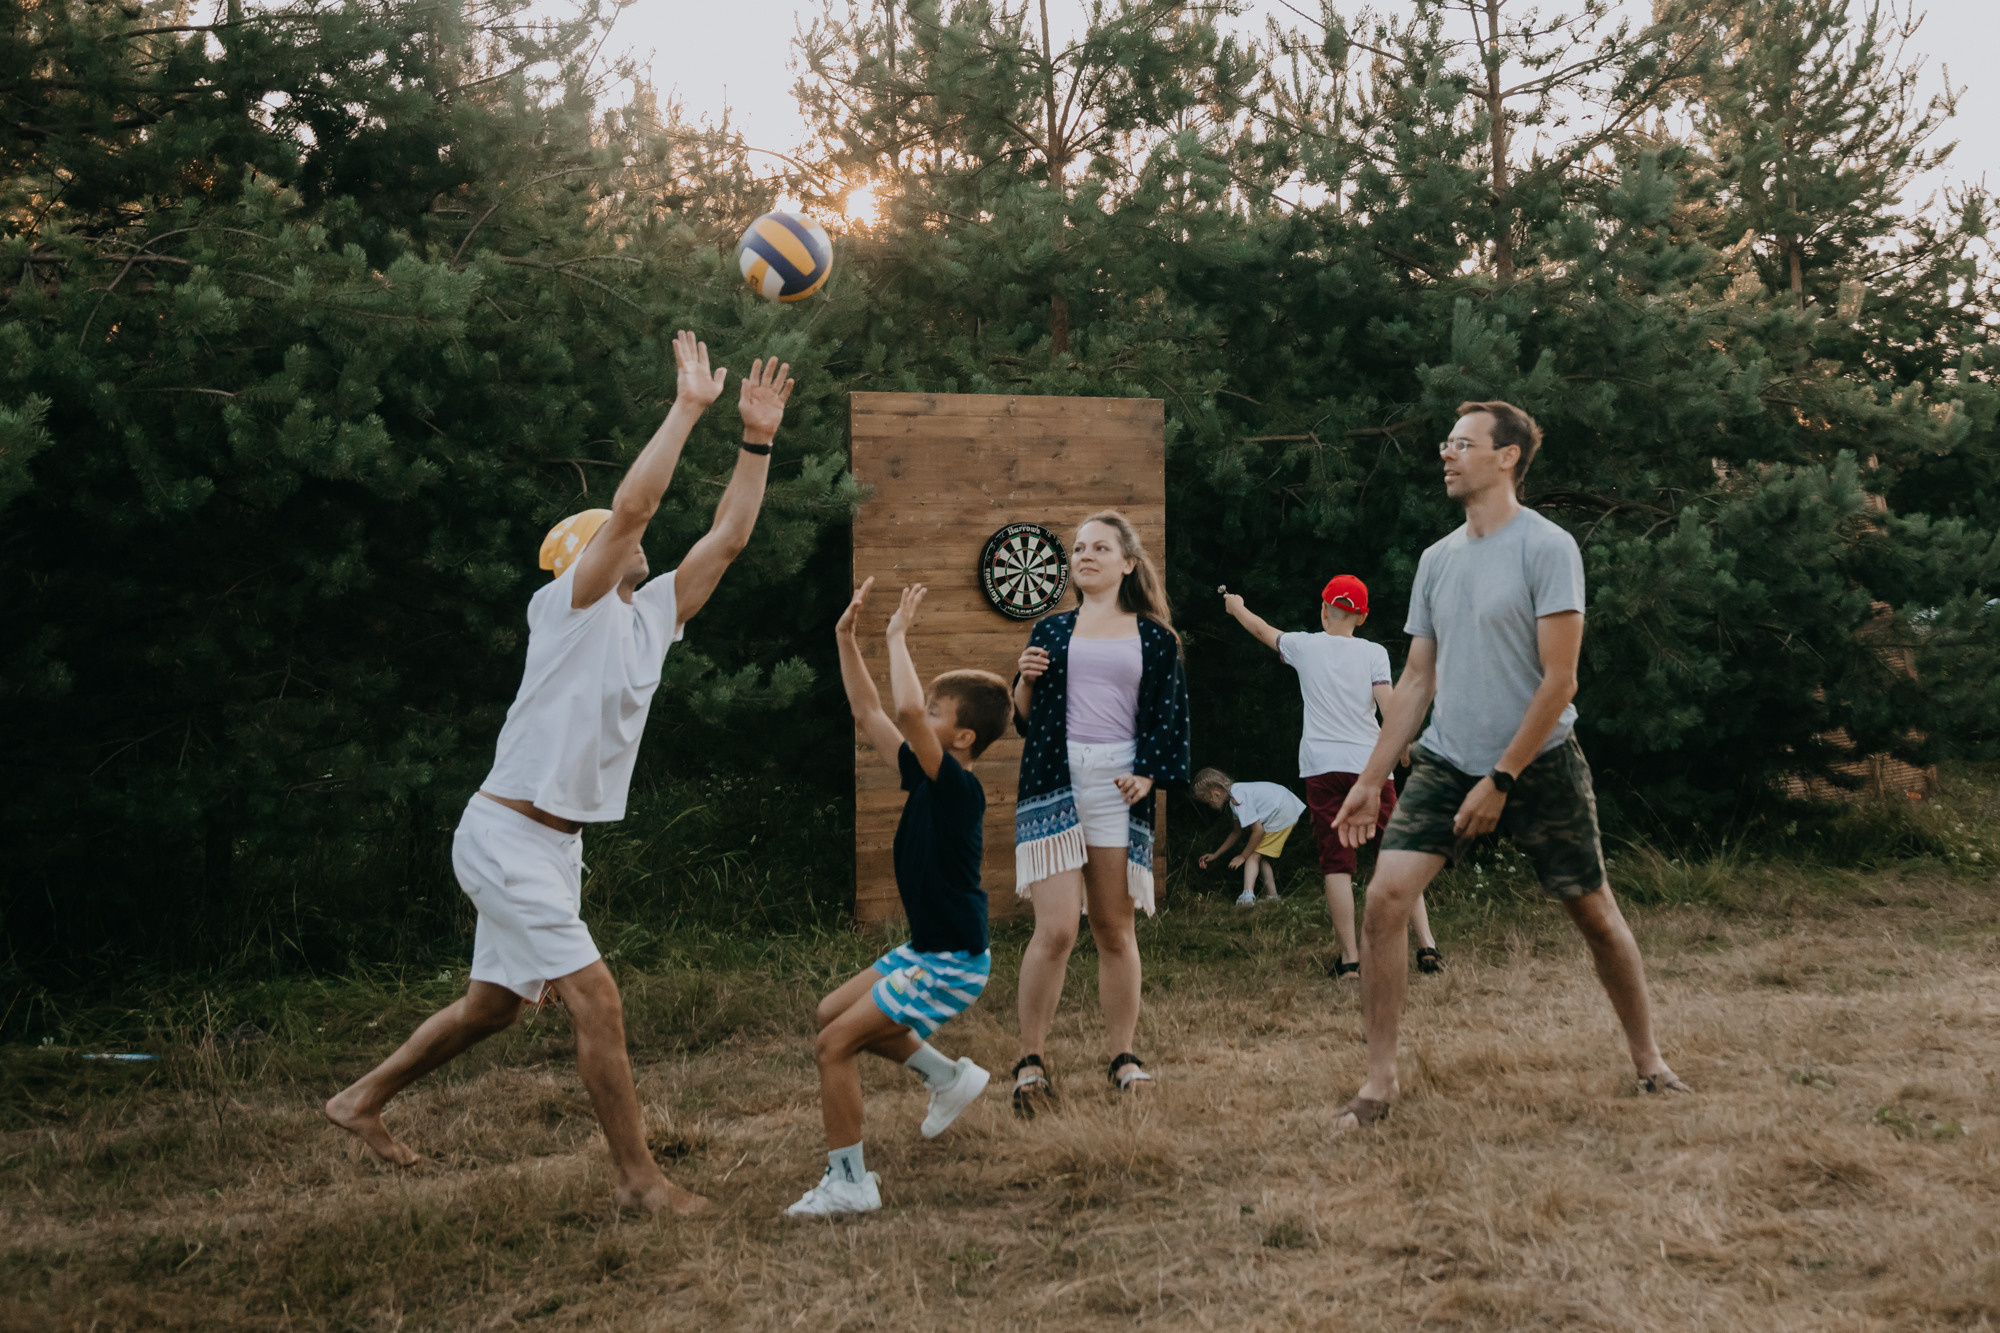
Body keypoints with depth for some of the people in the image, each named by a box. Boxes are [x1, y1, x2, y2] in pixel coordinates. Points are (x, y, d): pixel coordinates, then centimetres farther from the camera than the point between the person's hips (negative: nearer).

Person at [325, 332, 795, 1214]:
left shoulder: (653, 615, 10)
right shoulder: (569, 605, -11)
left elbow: (726, 538, 10)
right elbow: (633, 504, -23)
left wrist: (756, 441, 5)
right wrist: (689, 406, -18)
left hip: (554, 843, 9)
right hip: (506, 836, -9)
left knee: (495, 1004, 18)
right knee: (596, 999, -11)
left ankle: (364, 1098, 35)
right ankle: (635, 1175, -1)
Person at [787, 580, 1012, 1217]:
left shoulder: (959, 786, -21)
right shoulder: (925, 776, 4)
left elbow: (904, 711, -35)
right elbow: (869, 714, 11)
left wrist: (898, 637, -24)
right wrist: (847, 638, 6)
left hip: (952, 964, -10)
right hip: (925, 950, 10)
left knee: (835, 1044, -10)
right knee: (833, 1014, 20)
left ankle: (848, 1183, -2)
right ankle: (948, 1076, 26)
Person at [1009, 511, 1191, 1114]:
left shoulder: (1154, 637, 11)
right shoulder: (1052, 631, 14)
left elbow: (1170, 717, 9)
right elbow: (1023, 719, 15)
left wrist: (1147, 774, -6)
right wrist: (1024, 680, -5)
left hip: (1119, 786, 0)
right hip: (1053, 781, 0)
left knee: (1115, 928, 4)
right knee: (1056, 928, -11)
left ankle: (1124, 1057, 14)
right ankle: (1030, 1060, -2)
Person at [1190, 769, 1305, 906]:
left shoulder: (1238, 799, -20)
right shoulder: (1236, 791, 11)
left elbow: (1258, 830, -19)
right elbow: (1237, 832, 21)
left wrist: (1243, 856, -8)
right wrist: (1215, 855, 23)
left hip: (1282, 814, -10)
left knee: (1254, 855, -12)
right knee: (1261, 857, 18)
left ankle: (1248, 895, -28)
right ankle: (1272, 896, 17)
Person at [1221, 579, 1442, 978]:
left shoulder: (1304, 646, 8)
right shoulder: (1373, 653, 5)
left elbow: (1263, 631, 27)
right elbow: (1390, 708, -5)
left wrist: (1237, 608, 45)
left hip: (1322, 766, 0)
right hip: (1370, 765, 0)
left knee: (1337, 863, -2)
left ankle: (1350, 958, -6)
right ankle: (1426, 944, -2)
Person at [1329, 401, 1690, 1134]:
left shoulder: (1547, 548, -10)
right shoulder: (1437, 559, 9)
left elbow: (1559, 681, -14)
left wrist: (1501, 781, -15)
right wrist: (1370, 779, 9)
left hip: (1539, 765, -4)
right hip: (1446, 763, 4)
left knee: (1595, 914, 6)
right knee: (1383, 899, -11)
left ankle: (1647, 1059, 27)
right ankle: (1379, 1081, -4)